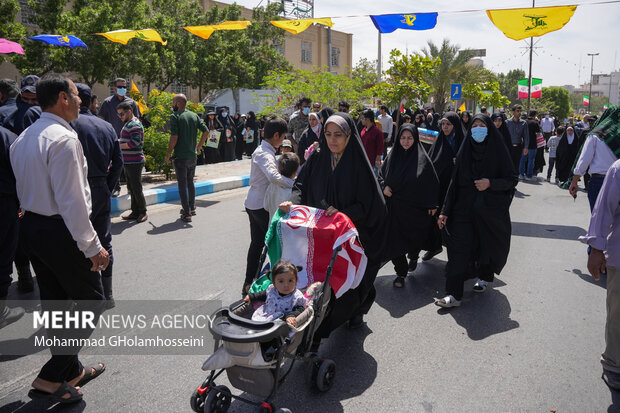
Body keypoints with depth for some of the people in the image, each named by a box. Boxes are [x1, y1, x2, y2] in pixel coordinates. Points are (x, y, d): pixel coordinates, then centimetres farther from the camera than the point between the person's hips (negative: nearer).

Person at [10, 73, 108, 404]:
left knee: (55, 303, 18)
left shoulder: (23, 138, 11)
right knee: (90, 300, 4)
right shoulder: (64, 138, -19)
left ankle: (71, 371, 33)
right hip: (59, 231, -9)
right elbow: (71, 201, -23)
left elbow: (24, 190, 14)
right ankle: (50, 379, 7)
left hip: (30, 225, 10)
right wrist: (93, 247, -19)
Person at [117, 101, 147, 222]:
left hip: (134, 162, -10)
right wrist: (119, 141, 9)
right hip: (128, 161, 10)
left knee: (136, 188, -5)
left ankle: (143, 212, 5)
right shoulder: (127, 124, 18)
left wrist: (119, 145, -17)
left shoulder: (134, 125, -14)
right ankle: (135, 212, 20)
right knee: (131, 188, 13)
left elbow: (135, 143, -24)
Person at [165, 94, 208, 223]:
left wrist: (168, 154, -9)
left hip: (180, 157, -6)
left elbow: (174, 137, -17)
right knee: (190, 182, 20)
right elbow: (206, 131, 4)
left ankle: (187, 214, 1)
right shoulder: (194, 116, 8)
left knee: (182, 185, 0)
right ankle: (192, 208, 31)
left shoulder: (175, 116, -10)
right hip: (193, 156, 6)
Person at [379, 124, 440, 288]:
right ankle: (401, 273, 16)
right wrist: (384, 187, -5)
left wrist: (432, 205, -8)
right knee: (395, 241, 0)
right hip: (394, 206, 2)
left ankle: (413, 255, 47)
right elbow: (381, 175, 15)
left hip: (414, 208, -2)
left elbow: (433, 182, -5)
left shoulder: (422, 158, -7)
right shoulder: (393, 156, 3)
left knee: (416, 237, 12)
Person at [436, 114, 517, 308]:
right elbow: (455, 182, 5)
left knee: (487, 245, 11)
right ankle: (454, 294, -4)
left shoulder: (497, 151, -3)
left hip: (490, 210, -1)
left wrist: (491, 183, -19)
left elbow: (512, 180, -1)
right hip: (465, 209, 1)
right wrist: (445, 211, 1)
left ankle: (484, 277, 40)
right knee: (459, 248, -6)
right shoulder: (464, 152, 4)